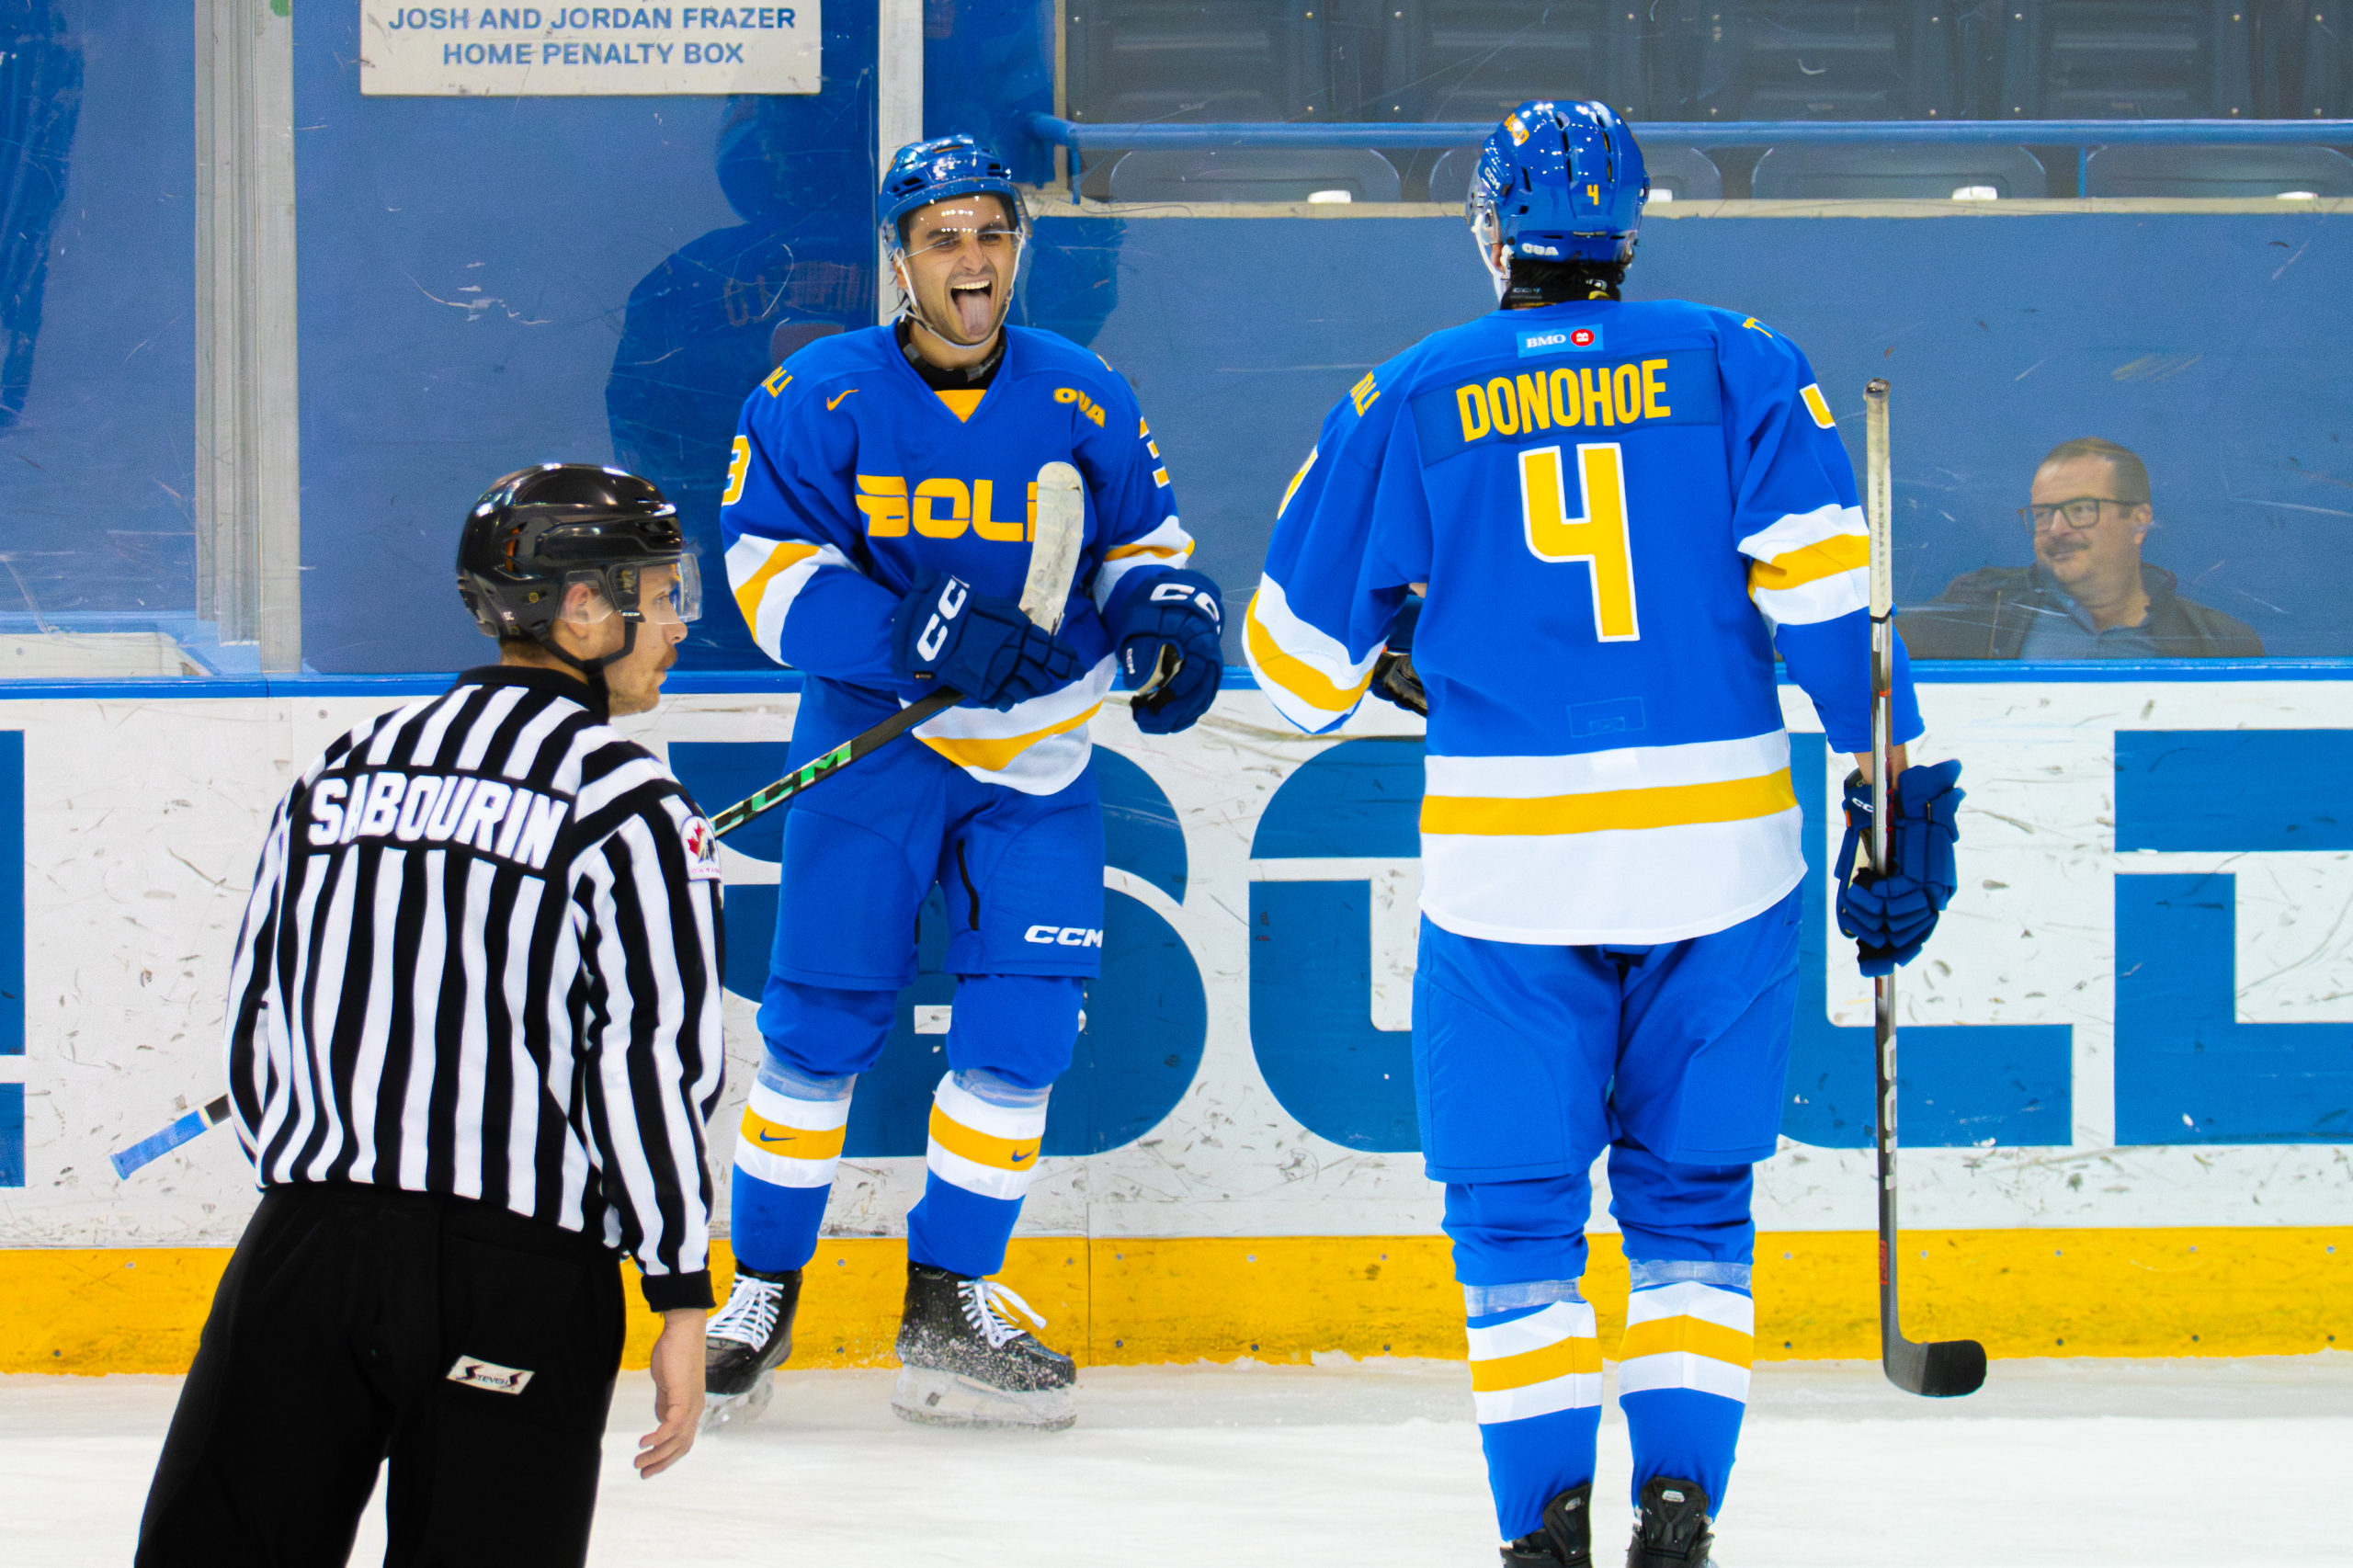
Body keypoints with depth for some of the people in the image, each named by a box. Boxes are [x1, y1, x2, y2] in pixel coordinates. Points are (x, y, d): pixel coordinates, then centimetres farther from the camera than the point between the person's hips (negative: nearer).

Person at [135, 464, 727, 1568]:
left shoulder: (339, 772, 13)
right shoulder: (627, 805, -4)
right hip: (513, 1271, -4)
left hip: (303, 1246, 4)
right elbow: (650, 1060, -10)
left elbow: (252, 1026, 17)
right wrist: (682, 1299, -7)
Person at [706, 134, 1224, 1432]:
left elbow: (1140, 538, 11)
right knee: (823, 1022, -2)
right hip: (870, 744, -2)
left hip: (1035, 763, 2)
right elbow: (770, 570, -14)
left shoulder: (1083, 401, -1)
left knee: (1021, 1024, -3)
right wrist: (922, 639, -28)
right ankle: (760, 1294, 15)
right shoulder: (816, 399, -9)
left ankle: (949, 1304, 10)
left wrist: (1167, 615, -11)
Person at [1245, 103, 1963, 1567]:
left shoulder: (1406, 400, 3)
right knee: (1692, 1195, 14)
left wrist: (1399, 665, 31)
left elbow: (1302, 652, 9)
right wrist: (1901, 796, -4)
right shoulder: (1737, 365, 2)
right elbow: (1829, 591, -7)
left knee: (1516, 1205, 9)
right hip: (1720, 847, 1)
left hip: (1510, 866, -1)